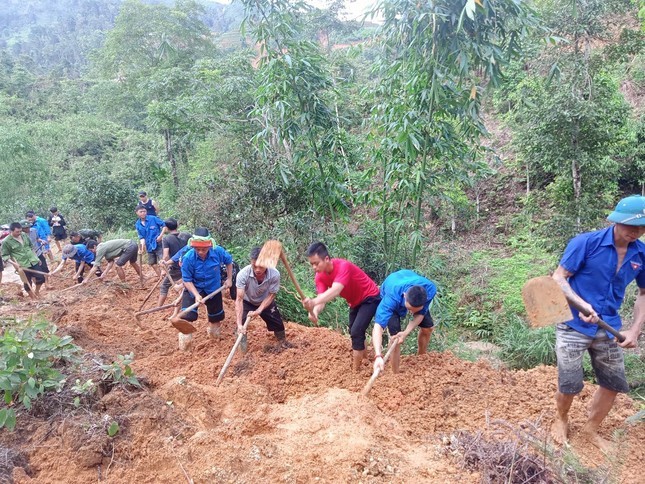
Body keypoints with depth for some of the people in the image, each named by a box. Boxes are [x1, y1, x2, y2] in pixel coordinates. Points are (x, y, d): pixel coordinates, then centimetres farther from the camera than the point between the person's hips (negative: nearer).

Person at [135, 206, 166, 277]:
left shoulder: (153, 218, -10)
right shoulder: (138, 225, 4)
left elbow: (164, 225, -5)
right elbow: (141, 237, 5)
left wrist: (161, 235, -15)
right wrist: (142, 246, -9)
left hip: (158, 244, -6)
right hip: (149, 246, 6)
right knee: (153, 264, 13)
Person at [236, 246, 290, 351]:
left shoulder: (274, 274, -34)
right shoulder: (243, 274, -39)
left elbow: (271, 296, -22)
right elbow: (239, 299, -40)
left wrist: (259, 310, -35)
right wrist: (239, 324, -47)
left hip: (265, 302, 2)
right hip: (247, 302, -1)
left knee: (278, 324, 11)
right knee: (242, 328, -16)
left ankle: (283, 343, 42)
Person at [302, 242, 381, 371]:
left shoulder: (343, 266, -36)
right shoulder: (320, 276, -14)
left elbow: (335, 291, -50)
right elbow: (322, 298, -24)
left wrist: (313, 302, -65)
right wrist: (315, 311, -47)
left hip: (370, 298, -8)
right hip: (355, 302, 8)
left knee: (356, 332, -18)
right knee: (354, 332, 21)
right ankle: (361, 362, 44)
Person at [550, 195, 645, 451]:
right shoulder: (586, 243, -17)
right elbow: (558, 278, -13)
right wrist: (581, 304, -28)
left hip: (608, 329, 5)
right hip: (574, 325, -5)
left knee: (614, 383, 13)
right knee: (570, 385, 2)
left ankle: (591, 430, 37)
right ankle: (560, 420, 34)